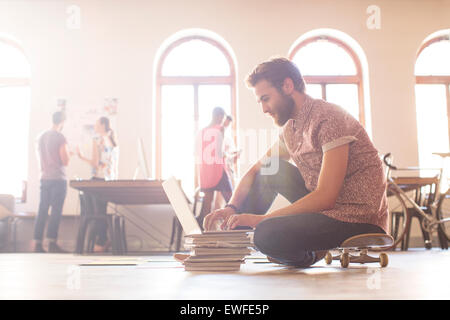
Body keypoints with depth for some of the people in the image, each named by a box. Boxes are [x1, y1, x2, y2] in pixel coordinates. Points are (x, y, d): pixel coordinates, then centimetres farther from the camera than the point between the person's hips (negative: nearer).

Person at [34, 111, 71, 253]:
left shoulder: (41, 136, 11)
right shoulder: (60, 137, -10)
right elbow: (65, 161, -10)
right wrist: (68, 153, 9)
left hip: (44, 178, 6)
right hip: (58, 178, -6)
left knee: (42, 210, 7)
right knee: (56, 211, -3)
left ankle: (37, 243, 7)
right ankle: (52, 242, -4)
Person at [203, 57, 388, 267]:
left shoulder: (328, 118, -20)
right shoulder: (291, 128, 8)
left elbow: (326, 197, -25)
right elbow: (255, 172, 16)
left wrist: (260, 219, -22)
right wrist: (232, 207, -3)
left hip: (360, 219, -8)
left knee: (267, 235, -25)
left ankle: (312, 254, 6)